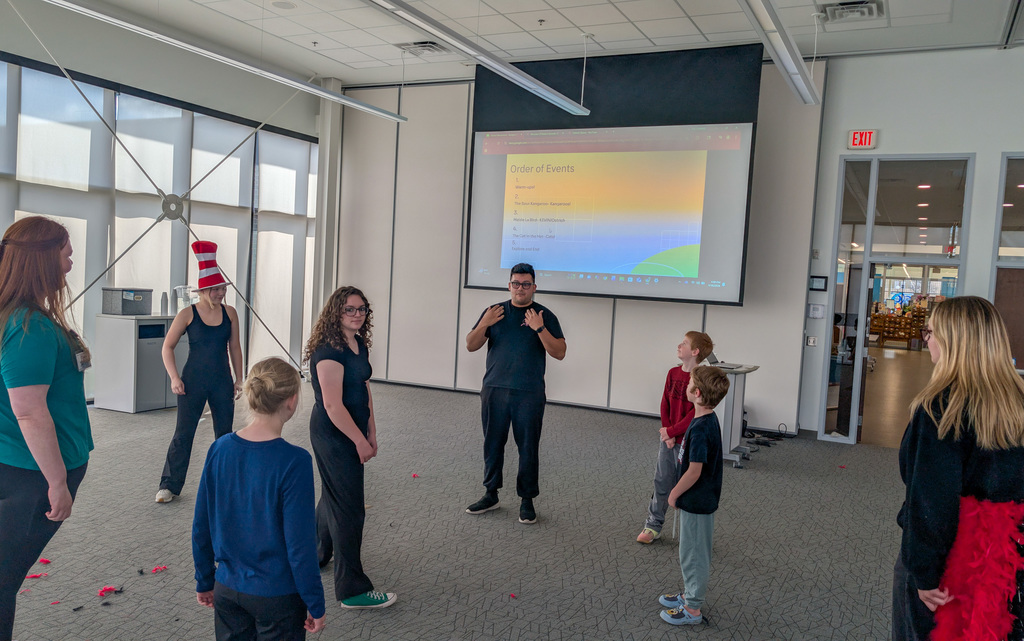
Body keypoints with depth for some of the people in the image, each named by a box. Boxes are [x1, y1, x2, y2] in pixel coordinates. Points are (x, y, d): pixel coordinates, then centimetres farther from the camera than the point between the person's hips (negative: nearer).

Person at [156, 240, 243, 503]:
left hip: (222, 383, 3)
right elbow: (168, 347, -3)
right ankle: (169, 486, 12)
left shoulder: (229, 313, 2)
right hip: (193, 382, -3)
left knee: (225, 432, 10)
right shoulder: (188, 314, -7)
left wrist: (238, 378, 9)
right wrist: (174, 378, -11)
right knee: (183, 434, 1)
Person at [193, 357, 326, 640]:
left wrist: (204, 581, 16)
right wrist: (316, 605, -7)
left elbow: (201, 527, 2)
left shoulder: (219, 449, -7)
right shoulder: (294, 461, -22)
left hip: (227, 588, 5)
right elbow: (300, 545, -19)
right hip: (277, 596, -5)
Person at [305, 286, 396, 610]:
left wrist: (371, 431, 12)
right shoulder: (329, 350, -21)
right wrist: (360, 440, -18)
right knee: (348, 507, -4)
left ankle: (316, 556, 46)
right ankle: (352, 589, 5)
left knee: (333, 496, 24)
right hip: (333, 435, -10)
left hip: (351, 432, 10)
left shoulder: (358, 344, 8)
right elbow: (333, 405, -23)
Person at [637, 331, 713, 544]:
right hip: (668, 437, 6)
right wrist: (666, 433, -6)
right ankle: (653, 526, 23)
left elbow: (696, 413, -18)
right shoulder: (673, 373, 3)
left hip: (688, 441, -5)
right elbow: (665, 404, 5)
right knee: (662, 482, 12)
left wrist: (672, 431, -15)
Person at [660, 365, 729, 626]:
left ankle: (693, 609, 19)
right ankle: (690, 594, 38)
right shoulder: (708, 420, 2)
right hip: (702, 499, 9)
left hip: (696, 502, -9)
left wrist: (675, 494, -12)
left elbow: (694, 471, -26)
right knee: (692, 552, 23)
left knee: (693, 553, 5)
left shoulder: (700, 429, -28)